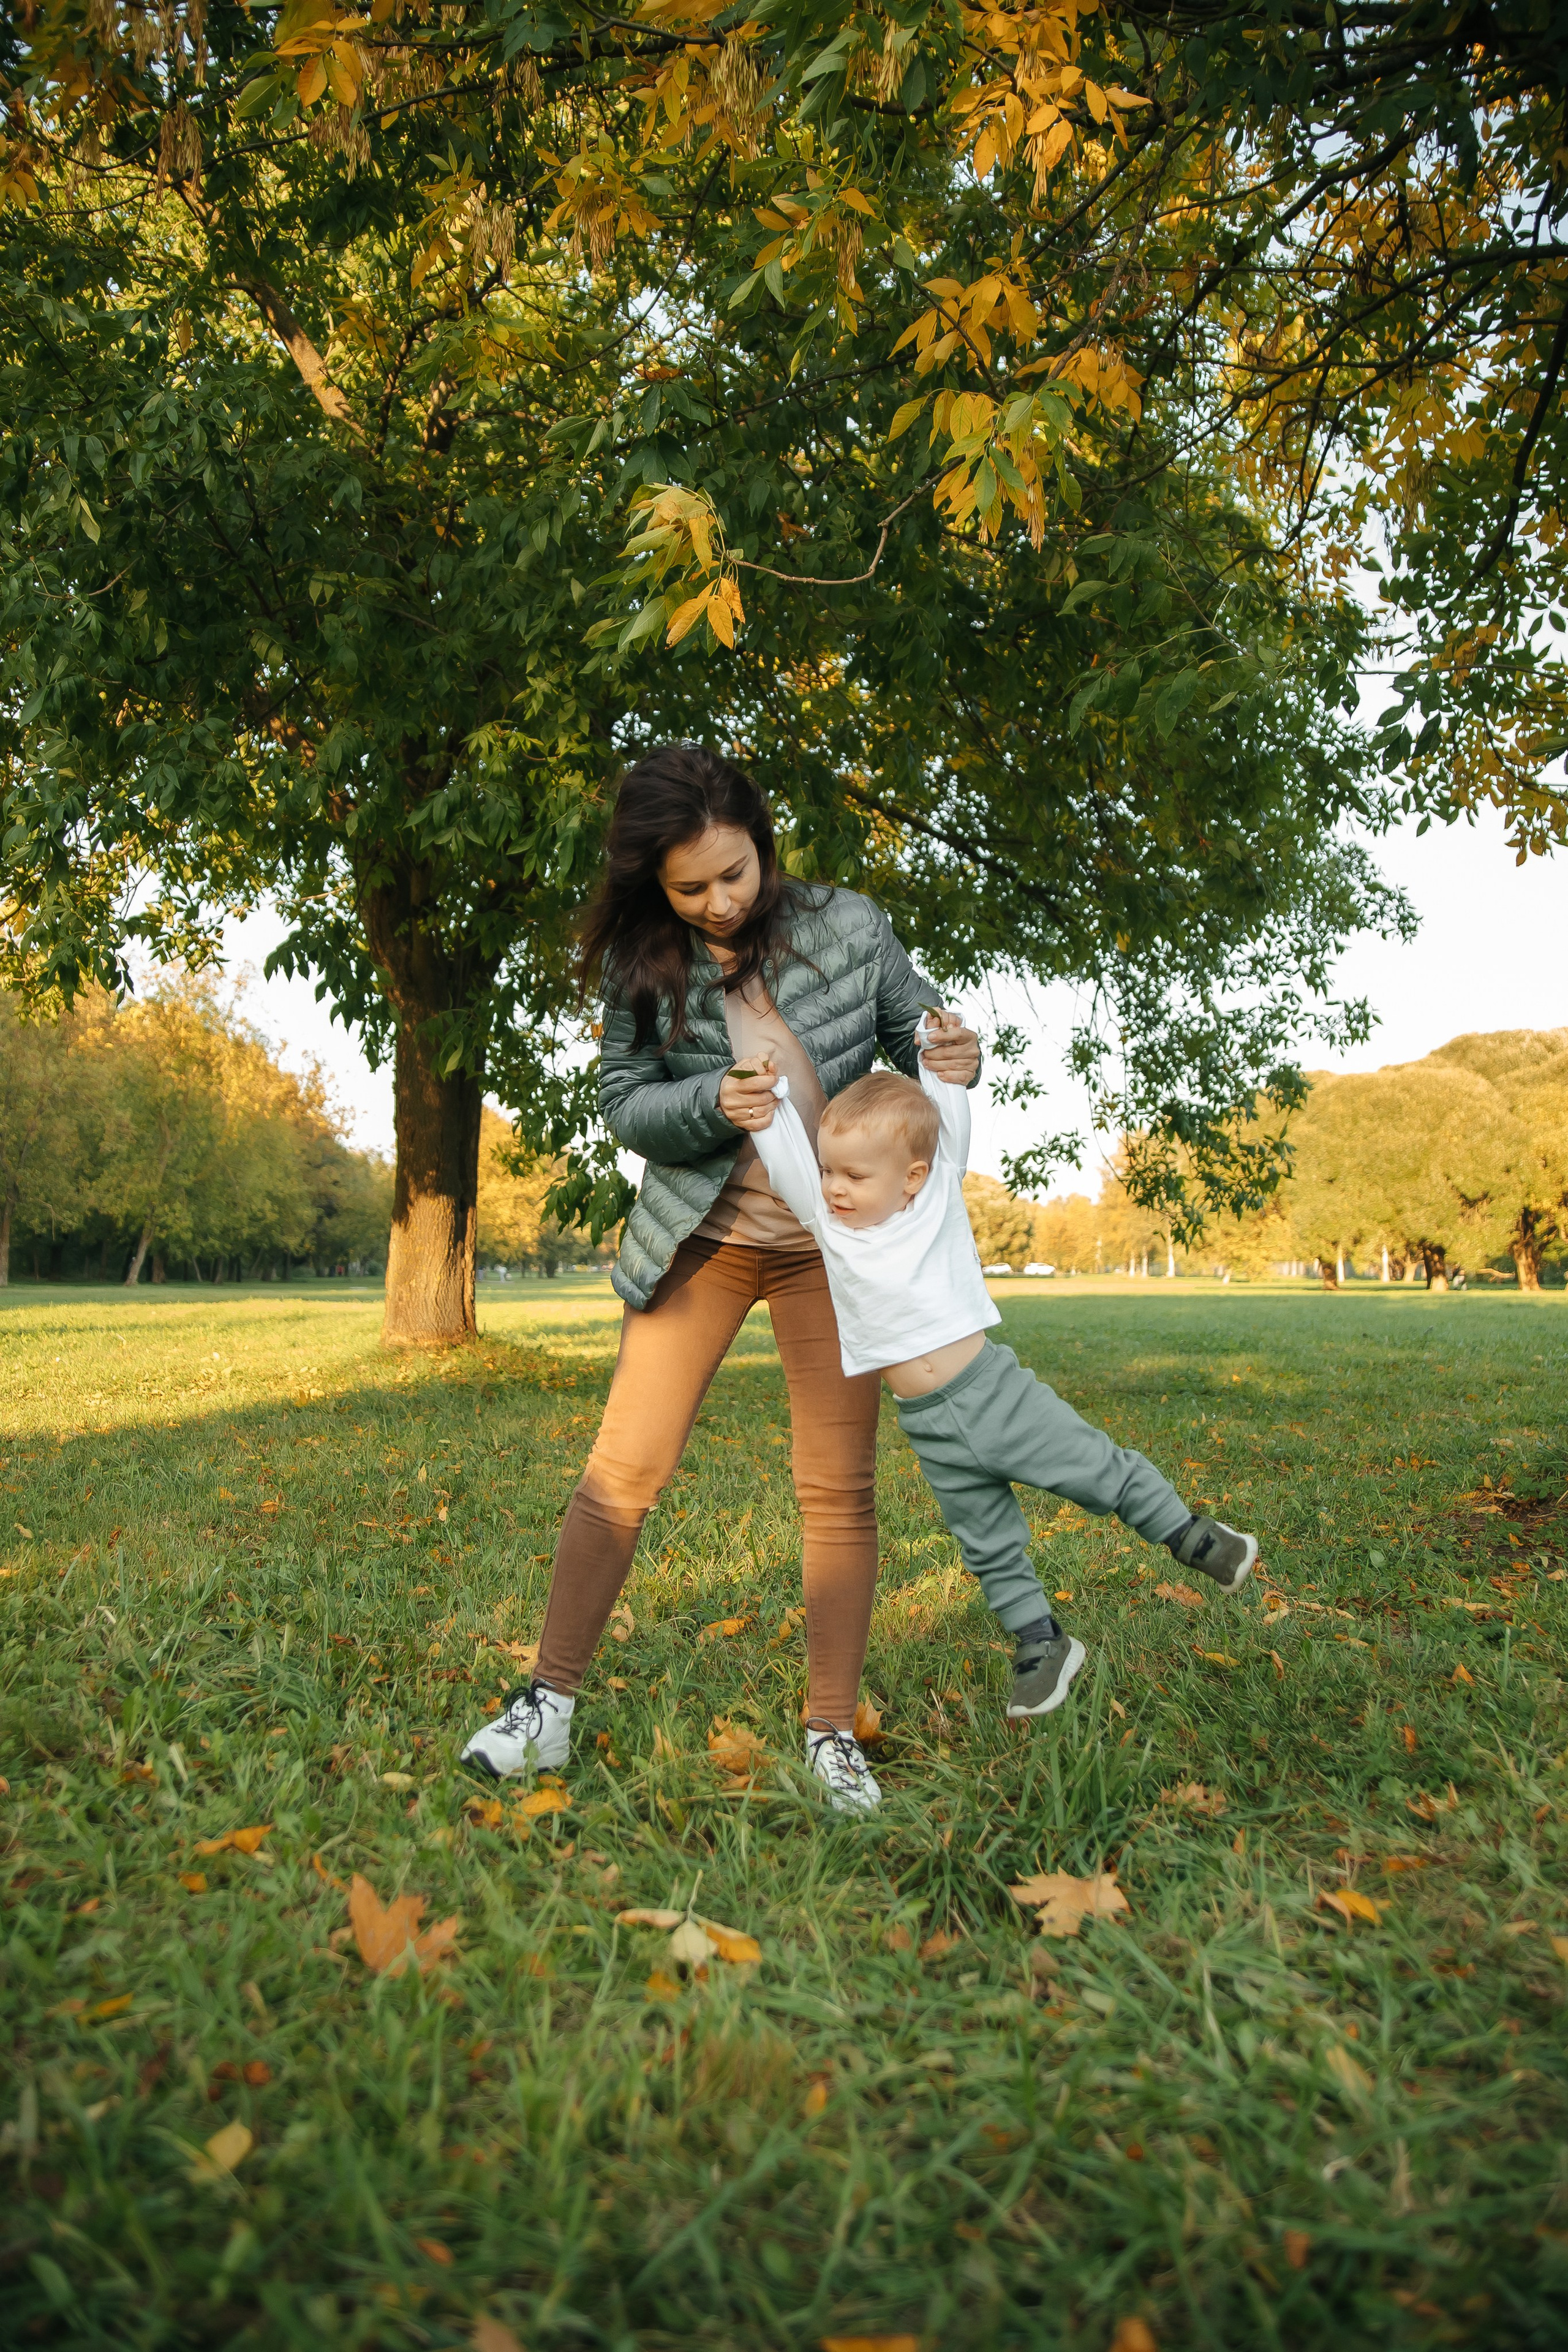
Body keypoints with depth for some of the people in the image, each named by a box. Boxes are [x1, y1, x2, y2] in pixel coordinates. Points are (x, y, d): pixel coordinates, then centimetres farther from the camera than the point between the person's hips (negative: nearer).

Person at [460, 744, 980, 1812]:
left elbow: (920, 1033, 3)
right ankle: (551, 1702, 16)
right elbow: (624, 1102, -4)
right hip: (701, 1235, 1)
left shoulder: (849, 929, -9)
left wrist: (959, 1058, -21)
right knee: (626, 1468, 0)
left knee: (840, 1487, 2)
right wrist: (713, 1103, -24)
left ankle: (833, 1735, 15)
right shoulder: (644, 965, -7)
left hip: (832, 1240, 0)